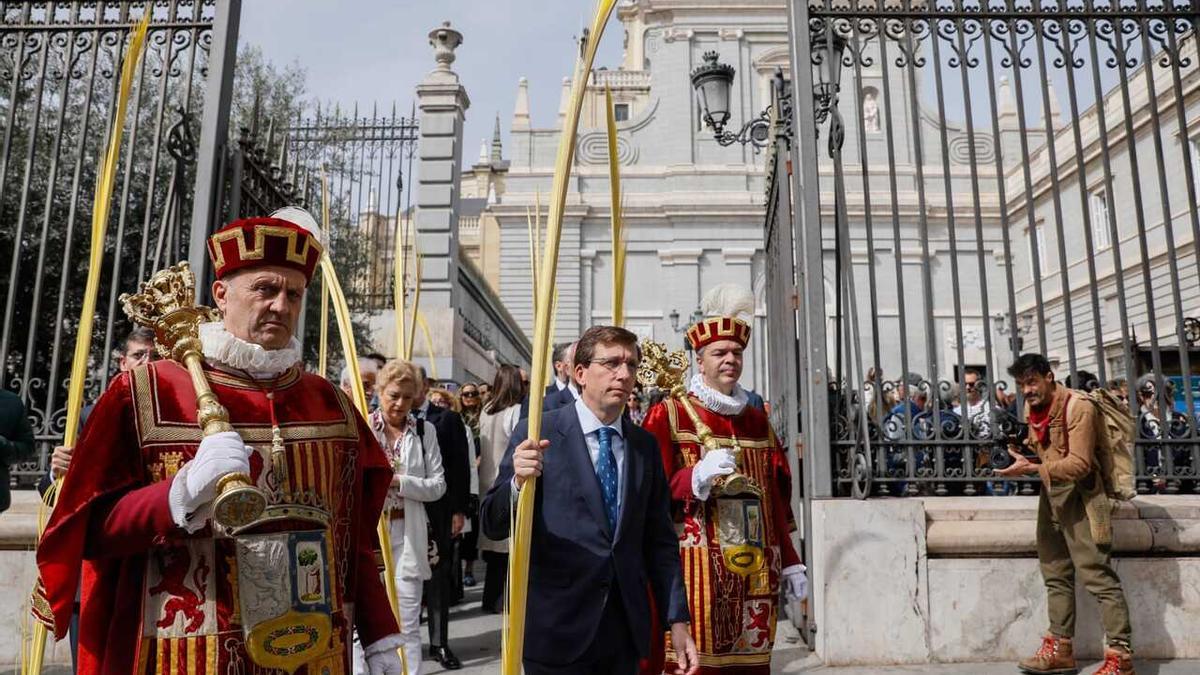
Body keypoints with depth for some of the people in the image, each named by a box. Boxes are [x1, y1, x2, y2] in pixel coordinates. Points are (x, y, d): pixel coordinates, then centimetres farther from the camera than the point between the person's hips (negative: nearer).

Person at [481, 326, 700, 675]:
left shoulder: (646, 445, 6)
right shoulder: (537, 434, -7)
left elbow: (660, 538, 8)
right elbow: (493, 526, -8)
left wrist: (677, 619, 3)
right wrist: (519, 482, -27)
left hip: (626, 631, 4)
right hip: (557, 630, -4)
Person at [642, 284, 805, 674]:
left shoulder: (757, 420, 16)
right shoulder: (669, 416, -1)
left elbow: (777, 500, 17)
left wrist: (790, 563, 14)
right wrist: (698, 476, -20)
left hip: (755, 572, 5)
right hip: (696, 570, -5)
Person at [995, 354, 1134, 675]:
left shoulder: (1078, 407, -17)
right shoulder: (1032, 407, 7)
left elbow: (1079, 464, -23)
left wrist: (1031, 468, -27)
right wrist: (1024, 451, 4)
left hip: (1078, 494, -8)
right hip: (1050, 494, 8)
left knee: (1097, 574, -8)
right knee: (1056, 575, 13)